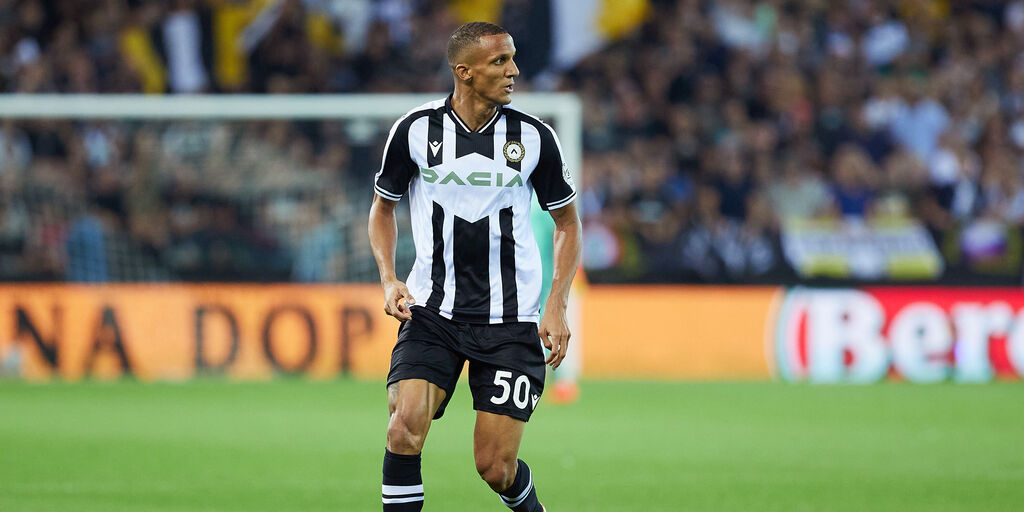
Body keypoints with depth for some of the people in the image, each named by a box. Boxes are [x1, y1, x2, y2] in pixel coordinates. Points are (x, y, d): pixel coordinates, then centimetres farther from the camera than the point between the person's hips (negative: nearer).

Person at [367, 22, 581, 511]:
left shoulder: (532, 136, -3)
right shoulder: (415, 130, -4)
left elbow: (567, 220, 10)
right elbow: (383, 206, 14)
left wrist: (557, 305, -1)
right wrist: (389, 279, -2)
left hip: (510, 320, 0)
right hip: (432, 310, 0)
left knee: (496, 467, -4)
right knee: (405, 428, -22)